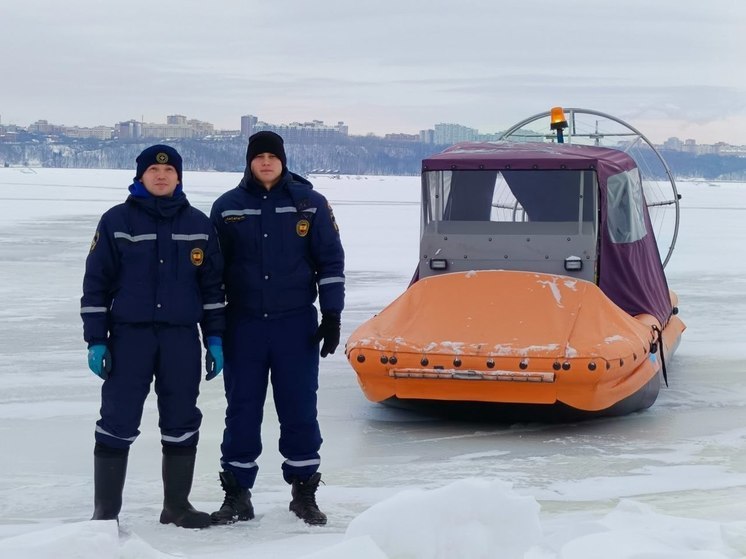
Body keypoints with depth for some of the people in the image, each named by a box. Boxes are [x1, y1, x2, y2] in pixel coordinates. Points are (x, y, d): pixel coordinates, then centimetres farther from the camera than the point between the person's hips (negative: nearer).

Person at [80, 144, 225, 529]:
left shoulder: (198, 225, 7)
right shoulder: (117, 221, 0)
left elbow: (212, 285, 11)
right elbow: (96, 283, 0)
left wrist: (215, 339, 5)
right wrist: (96, 341, -5)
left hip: (182, 339, 3)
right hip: (129, 337, -2)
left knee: (182, 425, 7)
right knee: (117, 424, -2)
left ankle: (177, 505, 19)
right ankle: (105, 511, 6)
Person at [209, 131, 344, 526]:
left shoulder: (309, 203, 2)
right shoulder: (227, 207, 5)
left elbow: (331, 260, 4)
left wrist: (332, 315, -2)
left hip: (296, 325, -1)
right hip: (243, 325, 1)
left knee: (300, 409, 2)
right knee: (242, 410, 4)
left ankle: (304, 492, 12)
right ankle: (237, 494, 13)